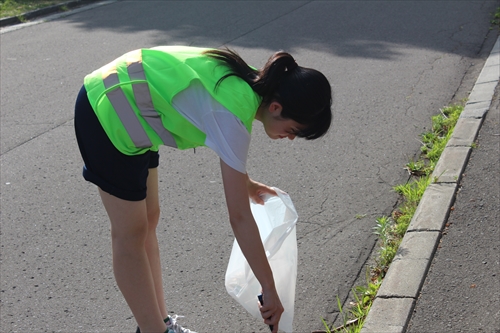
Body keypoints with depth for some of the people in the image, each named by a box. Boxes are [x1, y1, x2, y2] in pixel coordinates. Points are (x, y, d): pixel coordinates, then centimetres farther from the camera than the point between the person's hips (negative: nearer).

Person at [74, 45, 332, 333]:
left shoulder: (249, 82, -2)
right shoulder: (234, 117, -27)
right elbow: (240, 217, -24)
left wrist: (245, 182, 24)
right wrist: (270, 290, -17)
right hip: (108, 115, -10)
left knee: (148, 220, 14)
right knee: (131, 234, 0)